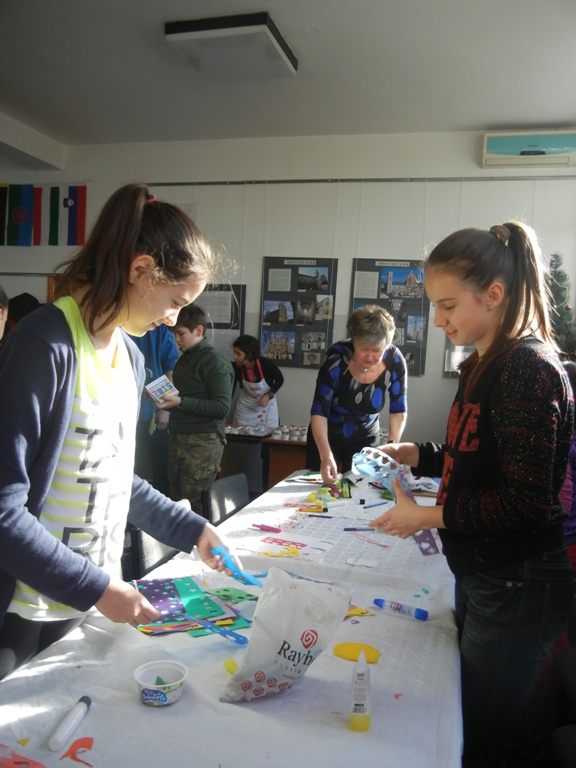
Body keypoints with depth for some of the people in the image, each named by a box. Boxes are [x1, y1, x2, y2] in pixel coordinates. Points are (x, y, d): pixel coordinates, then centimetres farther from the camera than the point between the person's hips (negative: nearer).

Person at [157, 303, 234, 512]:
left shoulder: (215, 361, -10)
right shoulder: (184, 359, 15)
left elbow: (222, 407, -16)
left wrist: (180, 402, -21)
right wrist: (167, 399, 6)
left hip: (203, 441, -8)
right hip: (178, 437, 8)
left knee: (194, 506, -4)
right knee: (176, 501, 10)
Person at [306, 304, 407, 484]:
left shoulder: (395, 362, -20)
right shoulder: (336, 360, -29)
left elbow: (398, 411, -8)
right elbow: (318, 412, -28)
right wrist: (326, 455, -41)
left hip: (365, 438, 2)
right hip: (326, 436, -2)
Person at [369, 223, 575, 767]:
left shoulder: (528, 370, -22)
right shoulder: (483, 365, 7)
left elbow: (527, 501, -26)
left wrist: (427, 516, -20)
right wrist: (417, 455, 5)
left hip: (516, 587, -9)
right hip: (479, 575, 9)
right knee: (470, 718, 24)